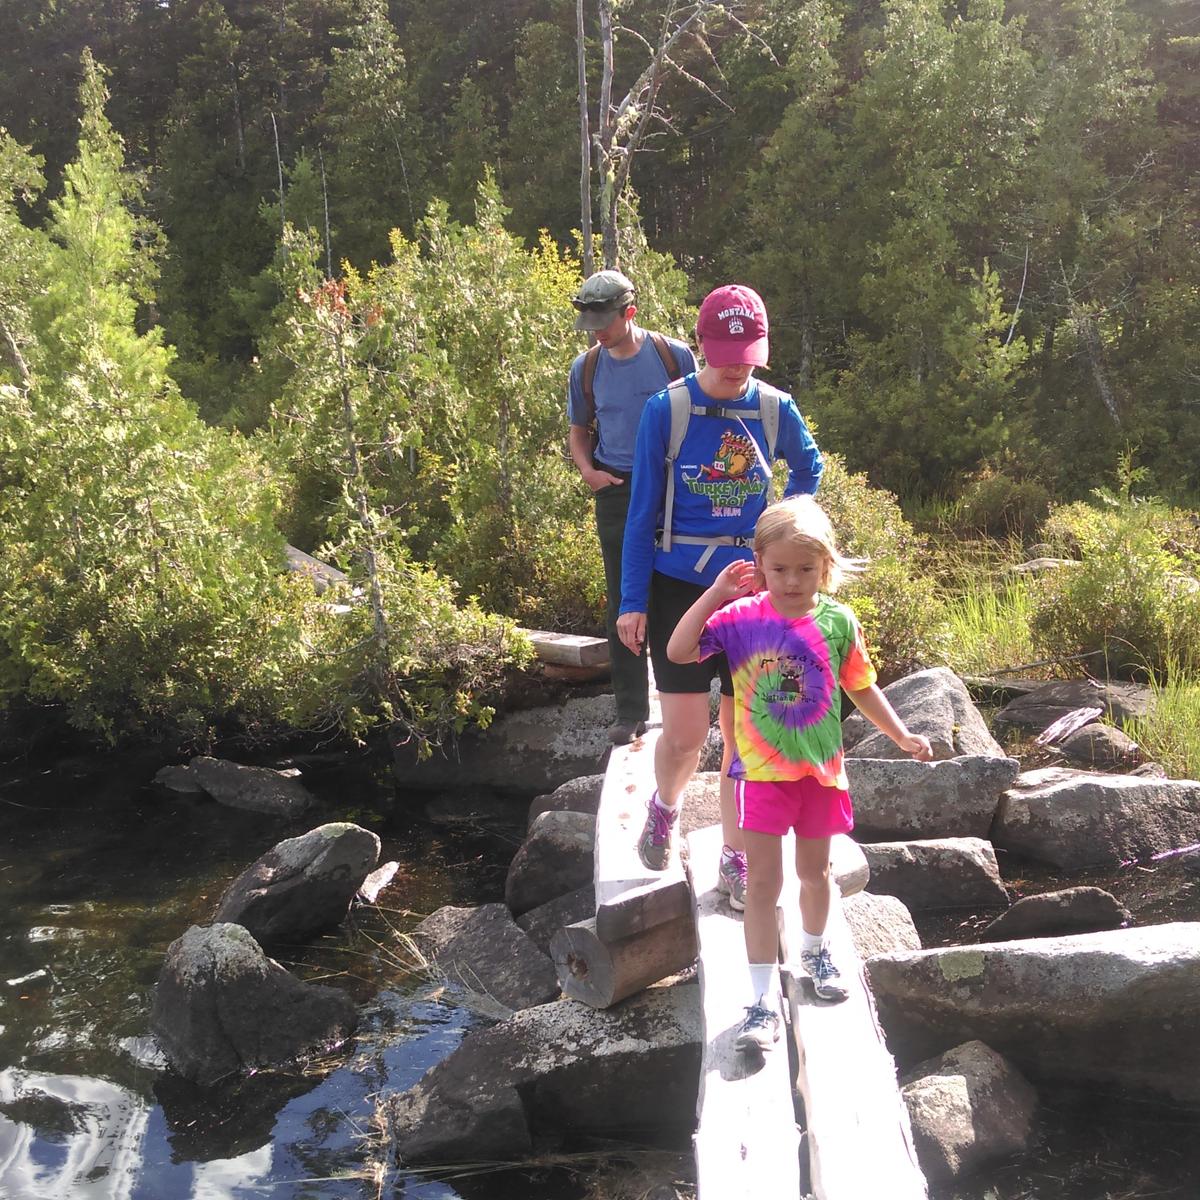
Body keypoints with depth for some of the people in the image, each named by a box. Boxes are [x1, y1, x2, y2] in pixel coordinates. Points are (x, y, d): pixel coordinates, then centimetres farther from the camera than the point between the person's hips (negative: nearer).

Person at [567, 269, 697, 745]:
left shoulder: (674, 355, -5)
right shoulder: (586, 368, 3)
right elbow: (580, 430, 14)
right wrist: (587, 469, -5)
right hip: (616, 493, 2)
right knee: (622, 602, 5)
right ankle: (630, 710, 13)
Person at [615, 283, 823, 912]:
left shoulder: (775, 409, -1)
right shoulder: (667, 410, -8)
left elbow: (808, 469, 20)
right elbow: (642, 511, -4)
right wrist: (632, 602, -6)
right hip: (679, 587, -2)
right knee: (685, 734, -4)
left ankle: (736, 861, 21)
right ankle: (664, 806, 30)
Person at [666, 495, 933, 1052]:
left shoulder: (837, 621, -5)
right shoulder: (741, 618, -10)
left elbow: (861, 687, 7)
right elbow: (679, 651, -19)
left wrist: (903, 736, 8)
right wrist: (716, 593, -19)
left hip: (821, 768, 3)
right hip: (763, 770, -2)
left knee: (814, 869, 20)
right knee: (764, 880, -3)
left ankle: (815, 950, 46)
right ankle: (762, 999, 2)